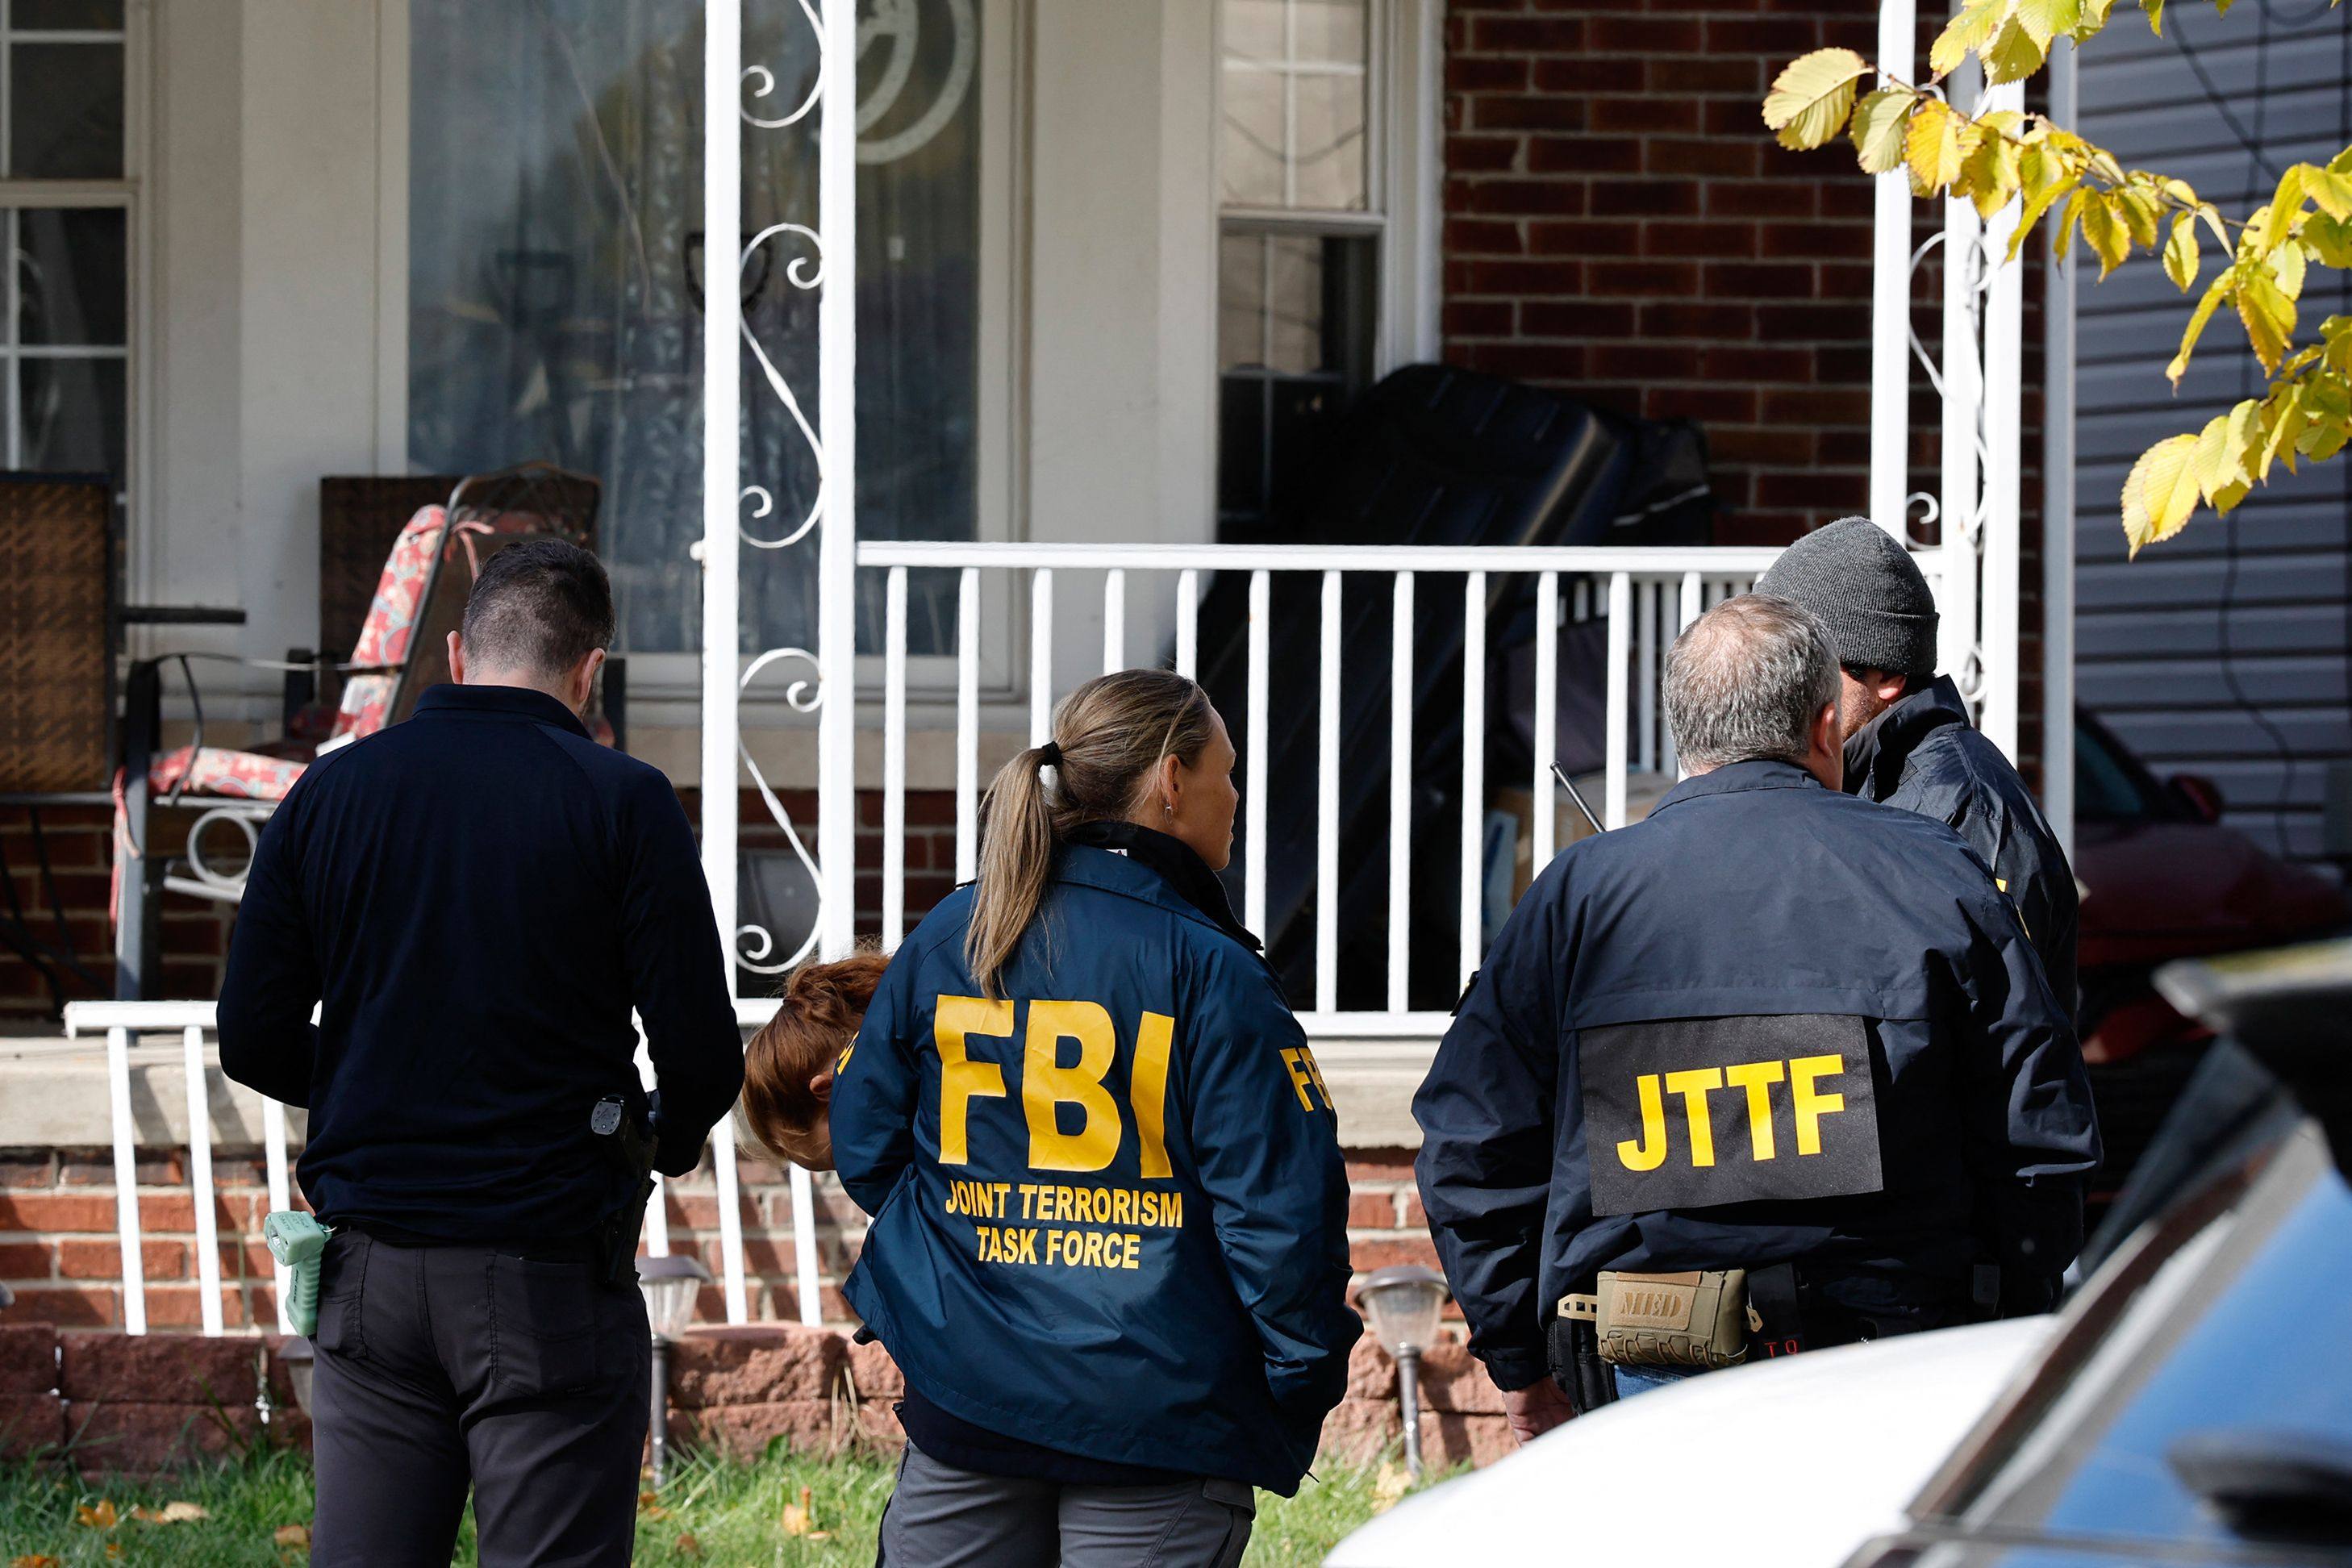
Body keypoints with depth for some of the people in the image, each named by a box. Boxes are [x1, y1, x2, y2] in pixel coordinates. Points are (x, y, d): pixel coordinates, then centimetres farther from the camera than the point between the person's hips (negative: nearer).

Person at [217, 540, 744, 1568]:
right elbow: (703, 1058, -9)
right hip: (549, 1281, -4)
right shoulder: (621, 802, -7)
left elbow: (254, 1040, 5)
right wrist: (667, 1144, 13)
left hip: (371, 1275, 4)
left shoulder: (331, 790, 4)